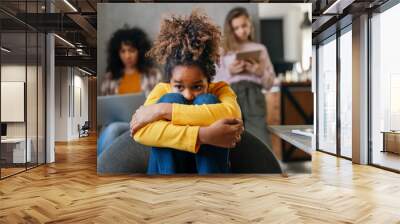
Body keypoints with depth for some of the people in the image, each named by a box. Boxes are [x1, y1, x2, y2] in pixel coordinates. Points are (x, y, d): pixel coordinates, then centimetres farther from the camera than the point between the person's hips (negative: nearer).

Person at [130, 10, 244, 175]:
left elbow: (232, 113, -39)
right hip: (166, 167, 1)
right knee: (171, 100, -26)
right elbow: (141, 132, -33)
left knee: (207, 100, -25)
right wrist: (204, 135, -45)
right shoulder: (162, 90, -11)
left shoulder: (219, 89, -12)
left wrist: (163, 110, -39)